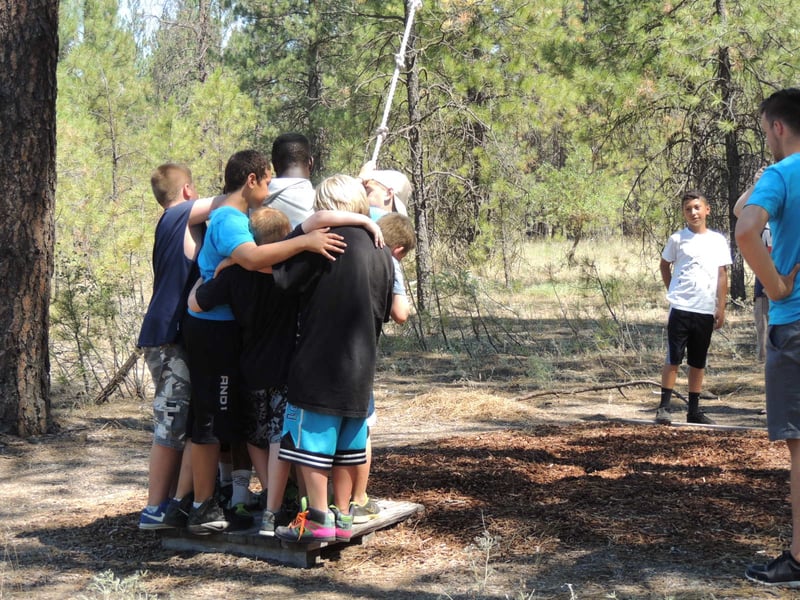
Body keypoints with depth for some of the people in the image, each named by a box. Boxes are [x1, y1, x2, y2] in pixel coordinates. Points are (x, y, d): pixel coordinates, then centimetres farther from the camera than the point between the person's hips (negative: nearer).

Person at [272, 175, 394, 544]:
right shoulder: (381, 252, 9)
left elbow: (283, 279, -16)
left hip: (318, 364, -7)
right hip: (361, 368, 7)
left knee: (311, 440, 1)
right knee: (347, 444, 14)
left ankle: (317, 519, 3)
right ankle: (342, 516, 20)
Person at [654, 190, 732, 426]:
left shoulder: (718, 240, 6)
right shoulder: (677, 239, 1)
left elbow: (722, 275, 7)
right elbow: (664, 265, 14)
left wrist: (721, 307, 2)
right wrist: (673, 291, 7)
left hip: (706, 310, 2)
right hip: (681, 308, -2)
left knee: (698, 362, 9)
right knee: (673, 358, -3)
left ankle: (694, 410, 16)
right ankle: (664, 407, 2)